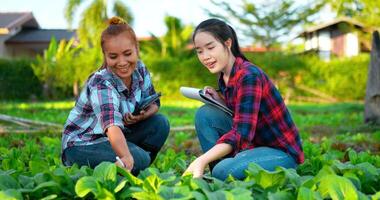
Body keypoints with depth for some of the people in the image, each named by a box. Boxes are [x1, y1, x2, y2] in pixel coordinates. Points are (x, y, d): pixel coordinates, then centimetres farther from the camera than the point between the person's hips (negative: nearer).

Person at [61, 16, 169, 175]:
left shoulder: (140, 70, -9)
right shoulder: (101, 85, -30)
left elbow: (153, 103, 5)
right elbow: (112, 125, -47)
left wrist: (144, 115, -20)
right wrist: (126, 157, -66)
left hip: (118, 136, 8)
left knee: (160, 123, -11)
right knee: (138, 158, -29)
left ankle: (137, 171, -2)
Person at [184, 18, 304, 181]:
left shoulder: (248, 75, -22)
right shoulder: (224, 77, 5)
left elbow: (241, 134, -31)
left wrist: (201, 161, -41)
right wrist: (219, 100, -4)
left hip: (282, 152, -9)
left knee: (224, 171, -32)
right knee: (205, 114, -5)